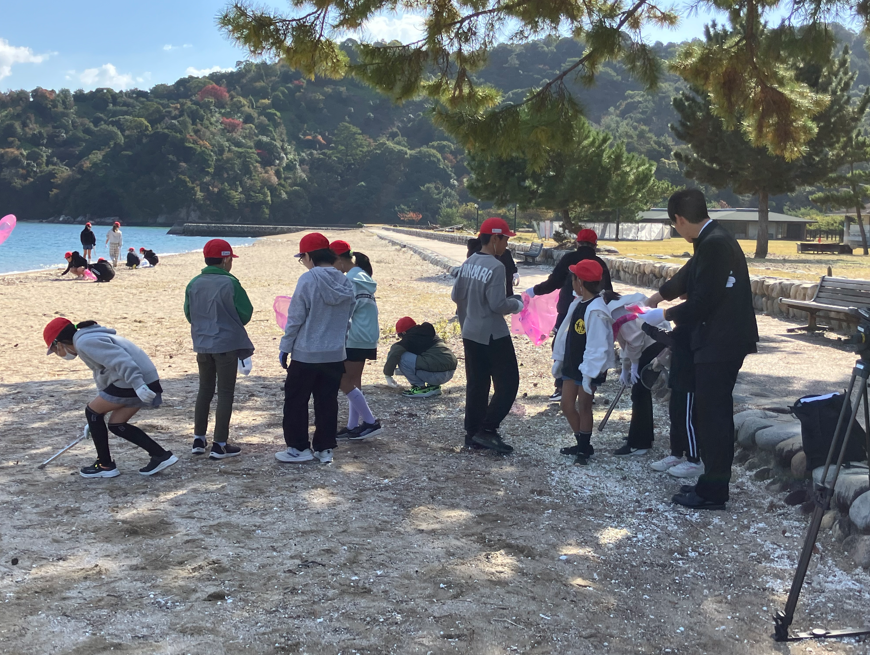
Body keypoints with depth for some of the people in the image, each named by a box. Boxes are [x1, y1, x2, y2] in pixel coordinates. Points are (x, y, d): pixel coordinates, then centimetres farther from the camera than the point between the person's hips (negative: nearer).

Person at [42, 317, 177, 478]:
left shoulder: (84, 342, -8)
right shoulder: (90, 338, 25)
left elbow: (120, 359, -22)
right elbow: (102, 375, 32)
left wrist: (137, 384, -30)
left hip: (137, 381, -10)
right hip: (147, 379, 10)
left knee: (92, 411, 7)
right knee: (116, 425, 18)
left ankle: (105, 465, 16)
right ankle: (161, 455, 14)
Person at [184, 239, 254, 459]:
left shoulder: (193, 284, 0)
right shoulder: (230, 283, -14)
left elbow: (189, 315, 8)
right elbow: (245, 313, -9)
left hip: (202, 345, 5)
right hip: (227, 345, -5)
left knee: (204, 391, 18)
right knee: (225, 393, 3)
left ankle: (199, 439, 22)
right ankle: (220, 445, 5)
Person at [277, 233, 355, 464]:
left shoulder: (308, 280, -15)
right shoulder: (345, 283, 3)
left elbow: (295, 318, -13)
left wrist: (285, 348, -4)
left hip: (306, 354, -5)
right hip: (335, 355, 6)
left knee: (296, 401, 9)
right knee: (327, 402, 13)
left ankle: (299, 448, 13)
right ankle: (325, 449, 18)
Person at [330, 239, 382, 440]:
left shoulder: (351, 279, -16)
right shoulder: (362, 276, 13)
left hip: (355, 339, -10)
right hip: (366, 337, 10)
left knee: (344, 382, -4)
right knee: (353, 382, 13)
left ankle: (370, 422, 0)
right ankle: (353, 427, 17)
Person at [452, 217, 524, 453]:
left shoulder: (468, 263, 6)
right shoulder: (495, 267, -18)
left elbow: (456, 295, 12)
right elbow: (498, 304, -21)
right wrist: (516, 304, -3)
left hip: (470, 334, 8)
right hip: (493, 335, -8)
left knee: (476, 385, 14)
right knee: (507, 383, 1)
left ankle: (473, 434, 18)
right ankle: (487, 430, -3)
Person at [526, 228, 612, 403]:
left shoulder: (570, 258, -5)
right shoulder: (601, 264, 7)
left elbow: (553, 283, -8)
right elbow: (608, 291, 10)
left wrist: (535, 290, 6)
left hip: (568, 311, -4)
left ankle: (562, 388, -2)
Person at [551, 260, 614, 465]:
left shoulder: (595, 310, -23)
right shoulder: (577, 304, 5)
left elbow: (598, 346, -25)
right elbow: (566, 332, 13)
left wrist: (588, 374, -24)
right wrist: (559, 359, 16)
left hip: (588, 368, -9)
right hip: (571, 364, 9)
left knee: (583, 407, 3)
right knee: (567, 406, 12)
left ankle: (584, 448, 19)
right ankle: (582, 444, 29)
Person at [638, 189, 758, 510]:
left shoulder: (713, 244, -20)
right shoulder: (717, 238, 11)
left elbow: (701, 302, -22)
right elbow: (691, 277, 24)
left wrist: (664, 314, -10)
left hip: (718, 344, -10)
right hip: (723, 339, 10)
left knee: (712, 415, -2)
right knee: (715, 413, 16)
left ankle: (712, 492, 7)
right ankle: (713, 482, 26)